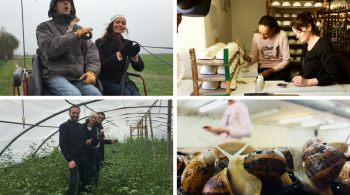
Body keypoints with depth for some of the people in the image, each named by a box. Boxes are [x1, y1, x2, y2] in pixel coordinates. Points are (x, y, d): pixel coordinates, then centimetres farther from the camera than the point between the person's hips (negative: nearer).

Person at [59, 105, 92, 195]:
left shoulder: (81, 126, 13)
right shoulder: (64, 126, -6)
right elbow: (63, 145, -12)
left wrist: (87, 142, -4)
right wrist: (69, 160, -19)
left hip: (83, 157, 7)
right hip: (73, 158, -6)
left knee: (84, 179, 12)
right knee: (73, 181, -11)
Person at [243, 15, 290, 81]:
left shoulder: (282, 35, -12)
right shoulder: (256, 36, -5)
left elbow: (286, 61, -7)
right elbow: (254, 55, 9)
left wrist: (272, 70, -19)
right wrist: (249, 58, -16)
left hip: (280, 67, -2)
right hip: (263, 67, 2)